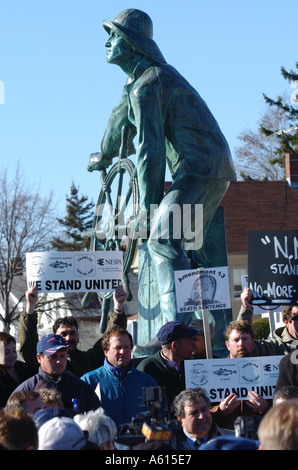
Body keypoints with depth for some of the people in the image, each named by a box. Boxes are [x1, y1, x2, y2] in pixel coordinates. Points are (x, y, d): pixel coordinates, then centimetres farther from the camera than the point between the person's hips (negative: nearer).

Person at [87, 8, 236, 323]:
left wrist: (147, 208, -15)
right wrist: (105, 155, 55)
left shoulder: (147, 86, -12)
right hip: (216, 170, 11)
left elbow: (150, 149, -17)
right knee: (187, 245, 17)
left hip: (200, 167, -11)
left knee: (162, 240, -21)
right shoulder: (155, 74, 21)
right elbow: (123, 117, 39)